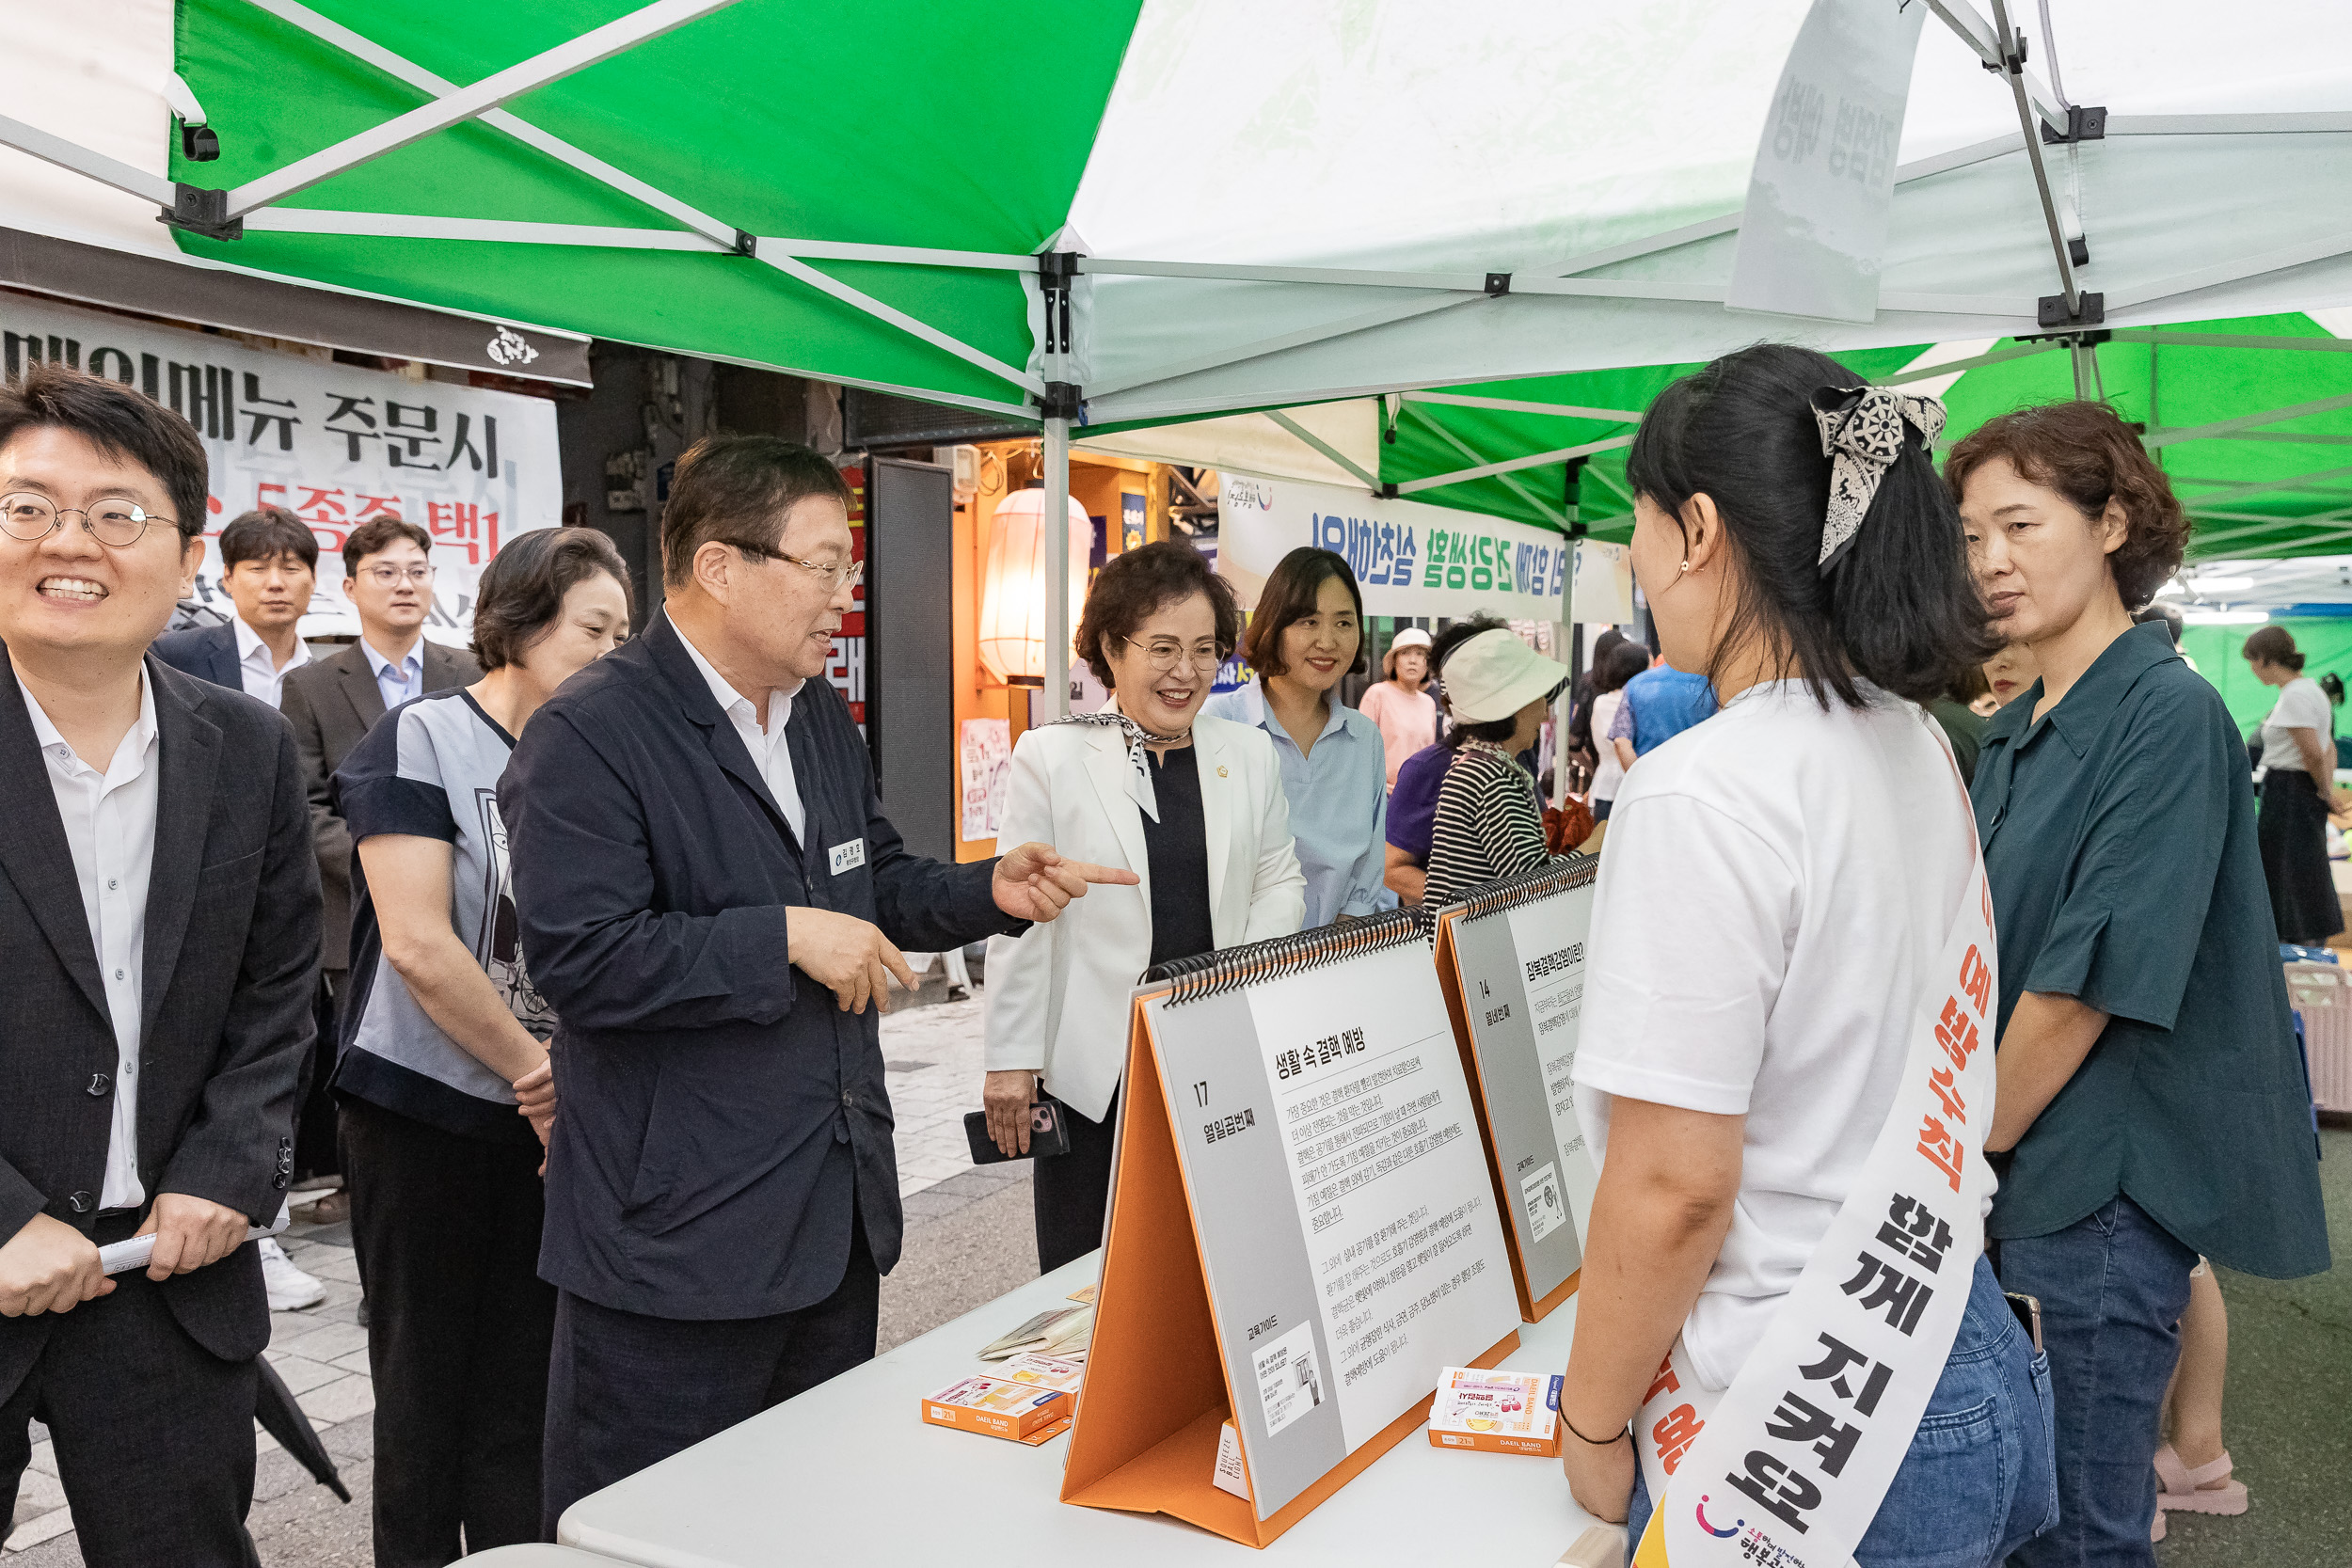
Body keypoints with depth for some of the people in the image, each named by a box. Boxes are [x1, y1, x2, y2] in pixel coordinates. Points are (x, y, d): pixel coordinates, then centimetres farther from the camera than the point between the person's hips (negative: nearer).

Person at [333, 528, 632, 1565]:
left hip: (552, 1120, 5)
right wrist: (535, 1069, -12)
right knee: (428, 1389, 10)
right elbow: (418, 943, -19)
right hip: (427, 1109, -5)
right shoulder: (420, 739, -10)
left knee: (527, 1388, 12)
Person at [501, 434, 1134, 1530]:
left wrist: (989, 892, 1)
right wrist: (787, 938, -22)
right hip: (679, 1231, -8)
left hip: (838, 1211, 8)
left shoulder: (823, 717, 12)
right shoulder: (587, 737, -15)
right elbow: (580, 960, -23)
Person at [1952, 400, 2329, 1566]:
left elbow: (2093, 980, -19)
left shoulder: (2168, 714, -14)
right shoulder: (2012, 732, 11)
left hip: (2104, 1180, -8)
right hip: (2023, 1166, 8)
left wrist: (1978, 1148, -10)